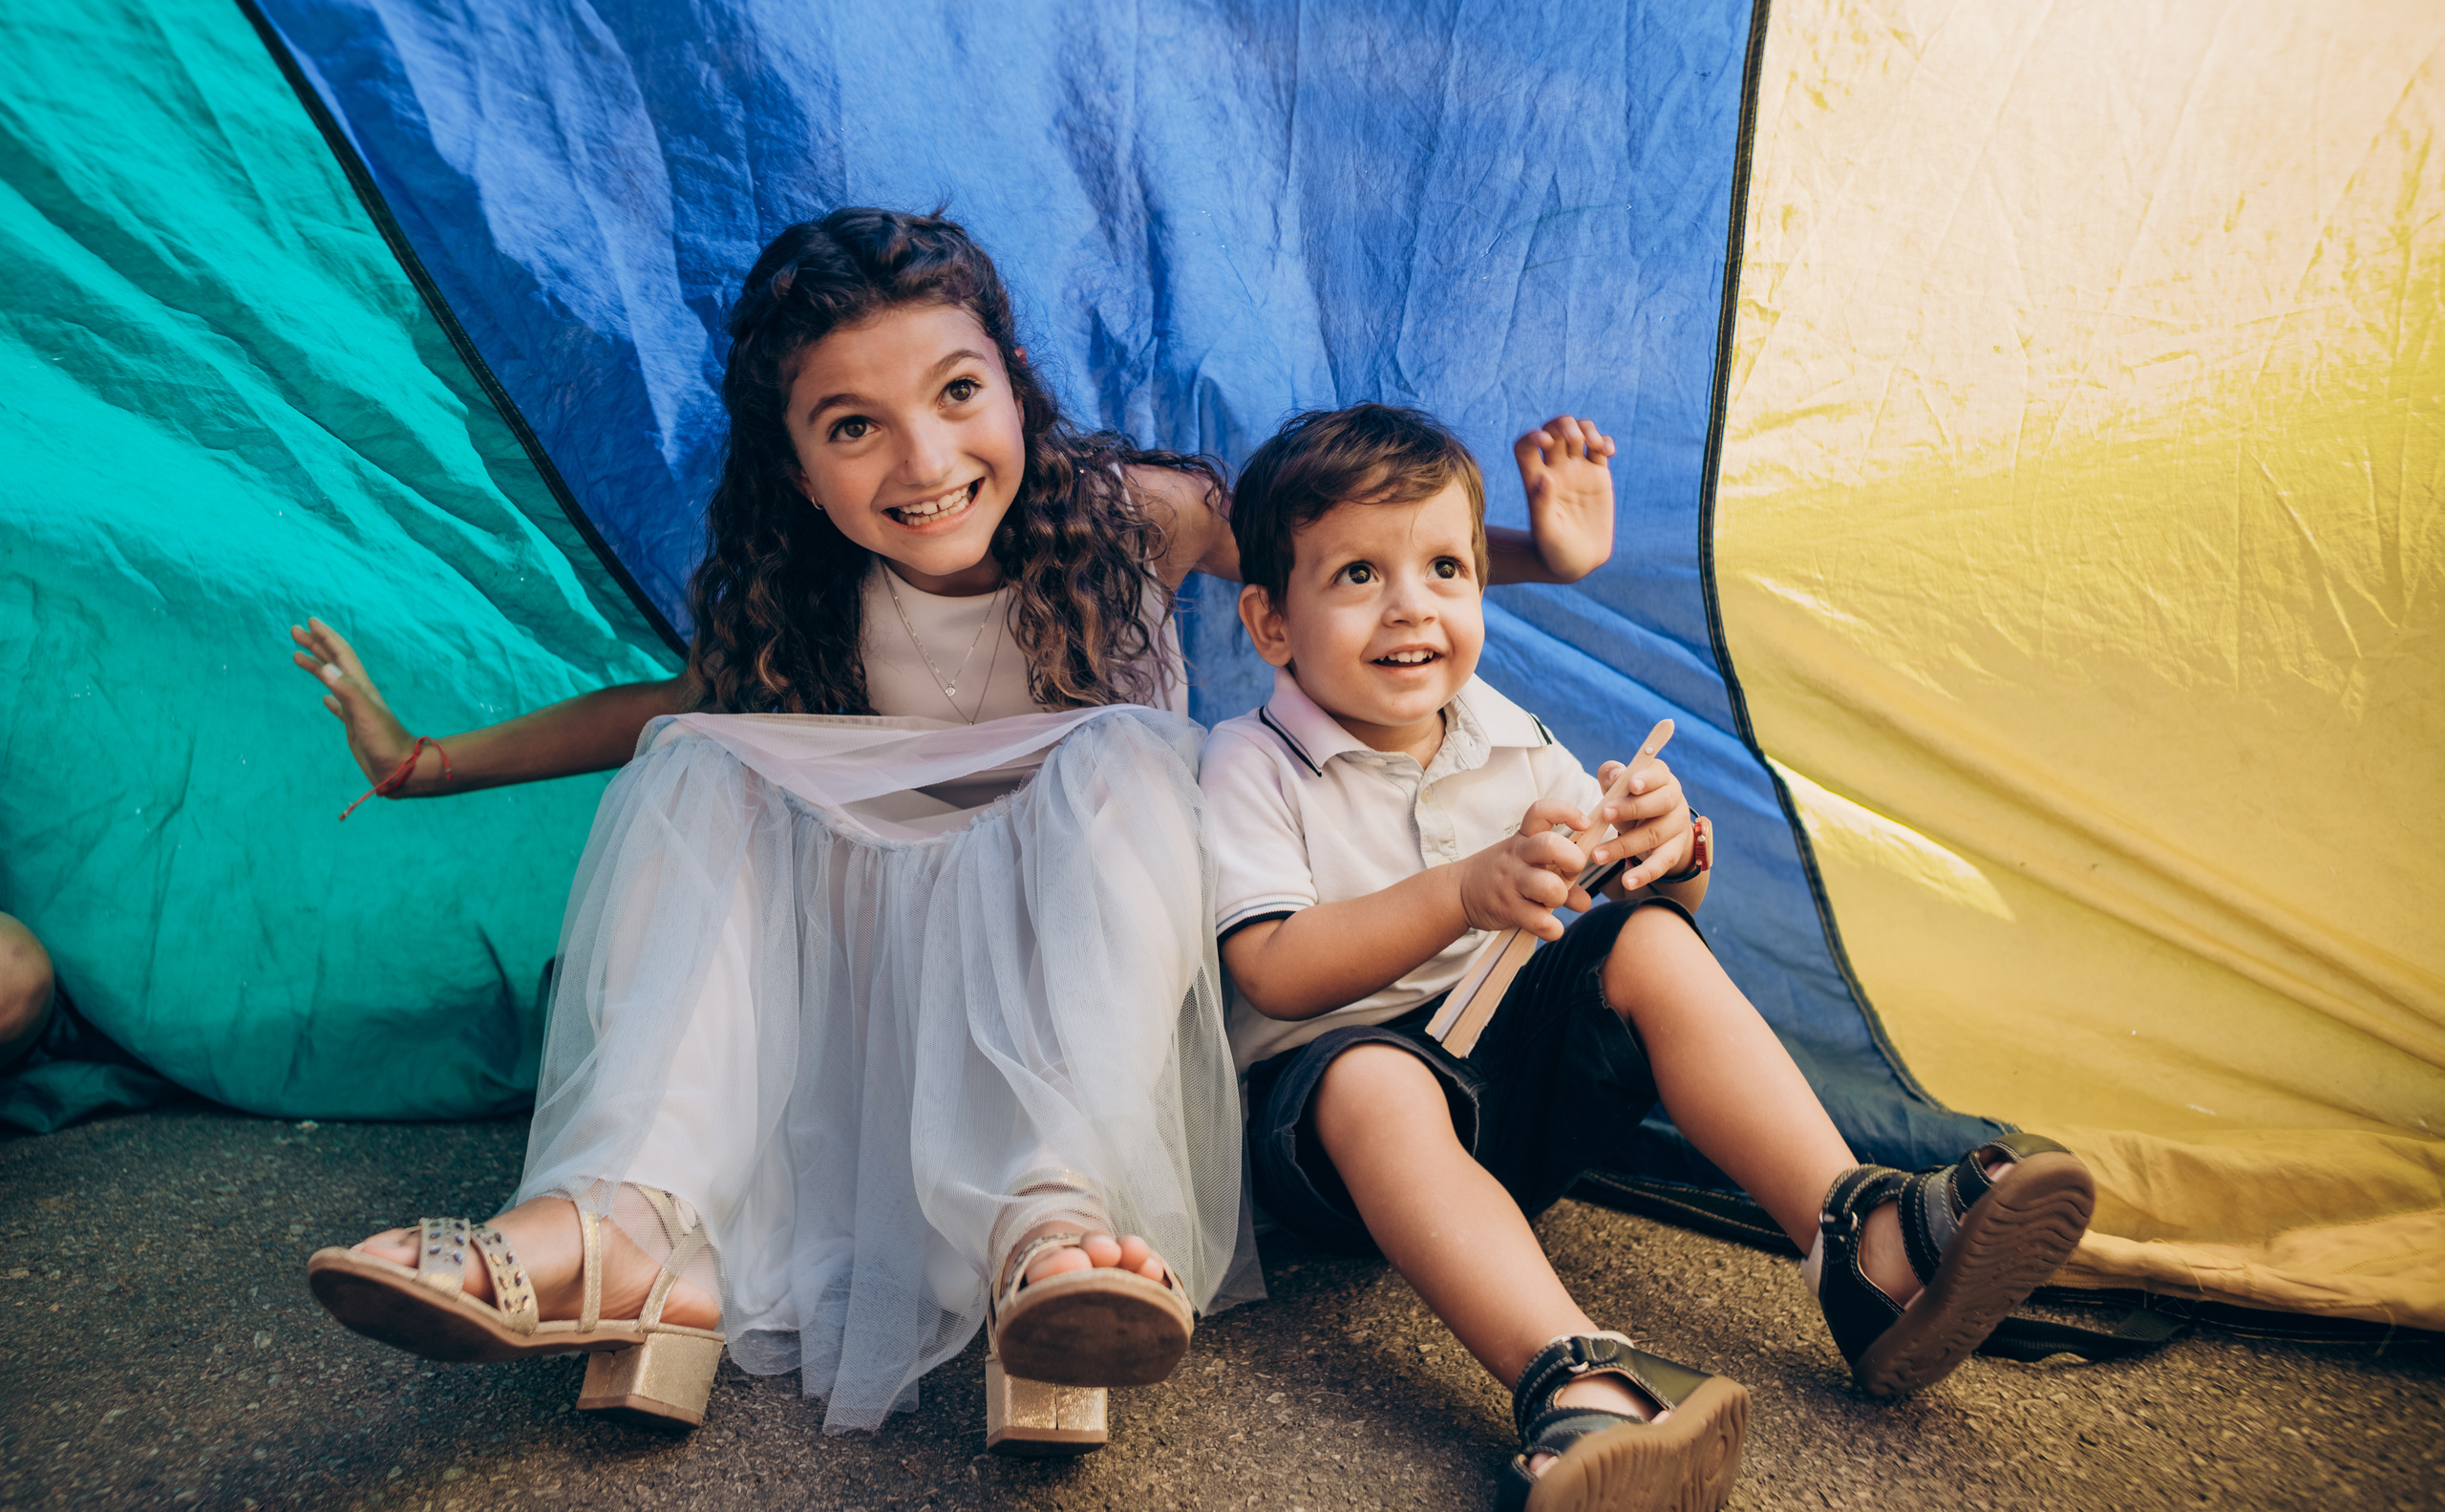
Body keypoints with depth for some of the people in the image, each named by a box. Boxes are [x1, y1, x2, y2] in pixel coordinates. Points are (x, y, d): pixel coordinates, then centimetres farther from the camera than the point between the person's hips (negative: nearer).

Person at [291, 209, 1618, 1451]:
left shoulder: (1133, 513, -13)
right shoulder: (797, 595, -8)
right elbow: (681, 706, 10)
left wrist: (1543, 552, -18)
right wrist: (422, 761, 9)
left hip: (1083, 941, -2)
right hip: (869, 959, 2)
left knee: (1122, 760, -32)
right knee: (701, 771, -19)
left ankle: (1053, 1223, -51)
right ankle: (626, 1224, -38)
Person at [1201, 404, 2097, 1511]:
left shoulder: (1508, 741, 6)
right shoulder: (1250, 765, -8)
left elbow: (1633, 906, 9)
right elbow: (1275, 975, -20)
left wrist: (1668, 854, -17)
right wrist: (1464, 893, -32)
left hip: (1517, 1055, 5)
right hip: (1338, 1078, -4)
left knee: (1652, 944, -18)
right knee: (1372, 1080, -39)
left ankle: (1864, 1247, -26)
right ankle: (1575, 1381, -57)